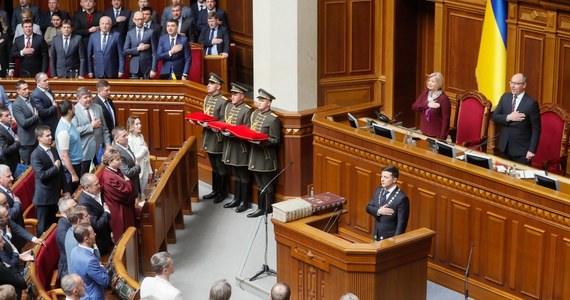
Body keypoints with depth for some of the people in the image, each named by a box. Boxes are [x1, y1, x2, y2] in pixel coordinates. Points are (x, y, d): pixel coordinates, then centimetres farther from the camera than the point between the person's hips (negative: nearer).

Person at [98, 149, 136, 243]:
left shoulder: (116, 171, 3)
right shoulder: (110, 177, -27)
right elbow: (124, 192, -25)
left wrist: (127, 181, -5)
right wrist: (128, 181, -10)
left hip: (124, 209, 10)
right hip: (118, 212, -10)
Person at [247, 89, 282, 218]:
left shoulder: (273, 119, -13)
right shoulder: (254, 114, 8)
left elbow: (276, 140, -12)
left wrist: (262, 141, -25)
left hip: (267, 157, -7)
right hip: (255, 154, 7)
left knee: (267, 185, 3)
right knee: (260, 184, 16)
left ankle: (268, 209, 11)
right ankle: (261, 208, 23)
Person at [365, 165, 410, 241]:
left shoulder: (401, 198, -20)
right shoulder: (379, 190, 4)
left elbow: (401, 223, -18)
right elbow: (368, 207, 7)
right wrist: (378, 211, -14)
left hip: (390, 238, -7)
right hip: (377, 235, 7)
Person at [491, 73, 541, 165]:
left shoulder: (531, 103, -14)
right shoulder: (505, 97, 3)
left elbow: (536, 129, -11)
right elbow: (494, 117, 3)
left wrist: (532, 150, -15)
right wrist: (508, 117, -16)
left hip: (521, 149, -5)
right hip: (505, 146, 5)